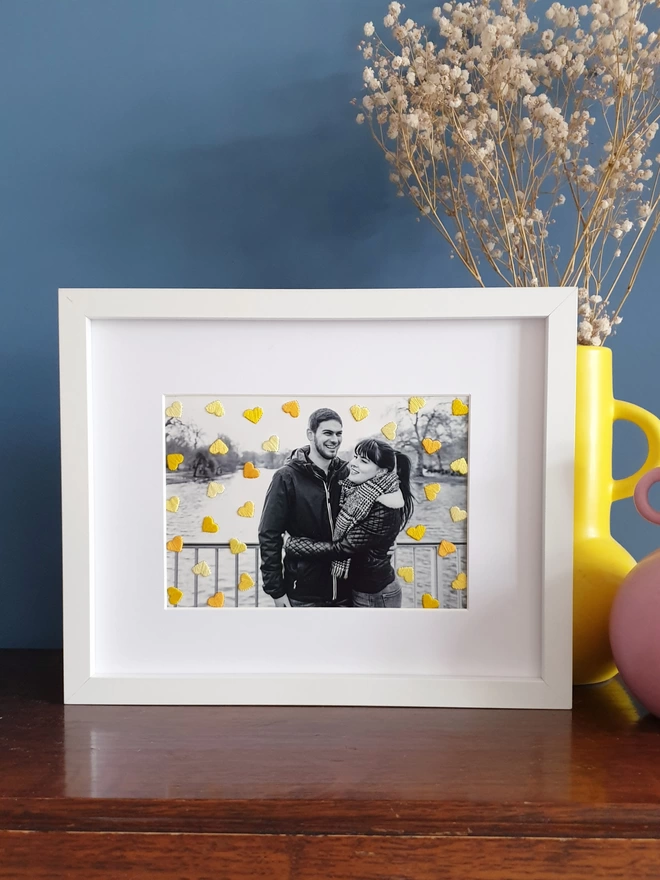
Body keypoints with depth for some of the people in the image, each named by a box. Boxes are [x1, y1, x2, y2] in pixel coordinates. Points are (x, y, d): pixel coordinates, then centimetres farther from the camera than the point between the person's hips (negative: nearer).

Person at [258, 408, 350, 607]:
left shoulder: (346, 474, 2)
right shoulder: (287, 477, -8)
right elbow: (269, 536, -8)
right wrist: (276, 590, -10)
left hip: (344, 590, 3)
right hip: (303, 594, -3)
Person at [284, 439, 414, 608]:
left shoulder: (383, 511, -25)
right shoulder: (358, 493, -1)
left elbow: (344, 548, -24)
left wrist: (292, 543, -16)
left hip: (375, 596, -8)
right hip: (357, 588, 8)